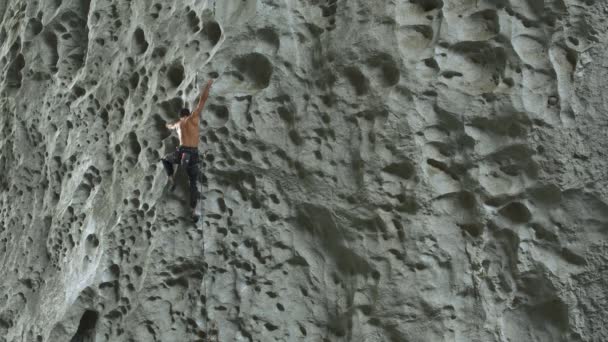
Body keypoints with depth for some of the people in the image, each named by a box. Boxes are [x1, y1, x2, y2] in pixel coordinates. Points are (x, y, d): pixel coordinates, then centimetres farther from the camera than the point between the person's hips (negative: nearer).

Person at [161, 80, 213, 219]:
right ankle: (194, 211, -2)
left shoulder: (178, 124, 20)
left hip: (181, 153, 2)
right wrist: (208, 86, 20)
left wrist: (169, 125, 72)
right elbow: (203, 99, 8)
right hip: (193, 155, -2)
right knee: (193, 184, 9)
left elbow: (171, 126, 48)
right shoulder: (193, 117, 8)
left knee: (165, 159, 35)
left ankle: (172, 180, 18)